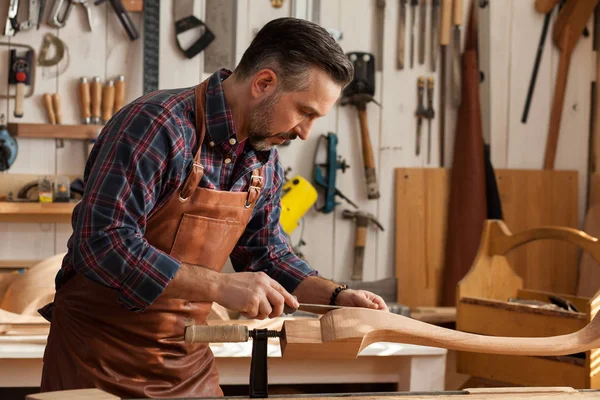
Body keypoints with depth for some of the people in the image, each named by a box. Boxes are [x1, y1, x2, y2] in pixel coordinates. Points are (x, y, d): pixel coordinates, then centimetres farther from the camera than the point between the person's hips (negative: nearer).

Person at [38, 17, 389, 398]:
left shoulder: (265, 159, 4)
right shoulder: (156, 125, -22)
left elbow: (265, 252, 16)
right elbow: (104, 243, -29)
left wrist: (336, 295, 1)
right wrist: (219, 286, -32)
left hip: (187, 355, 7)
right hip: (102, 350, -7)